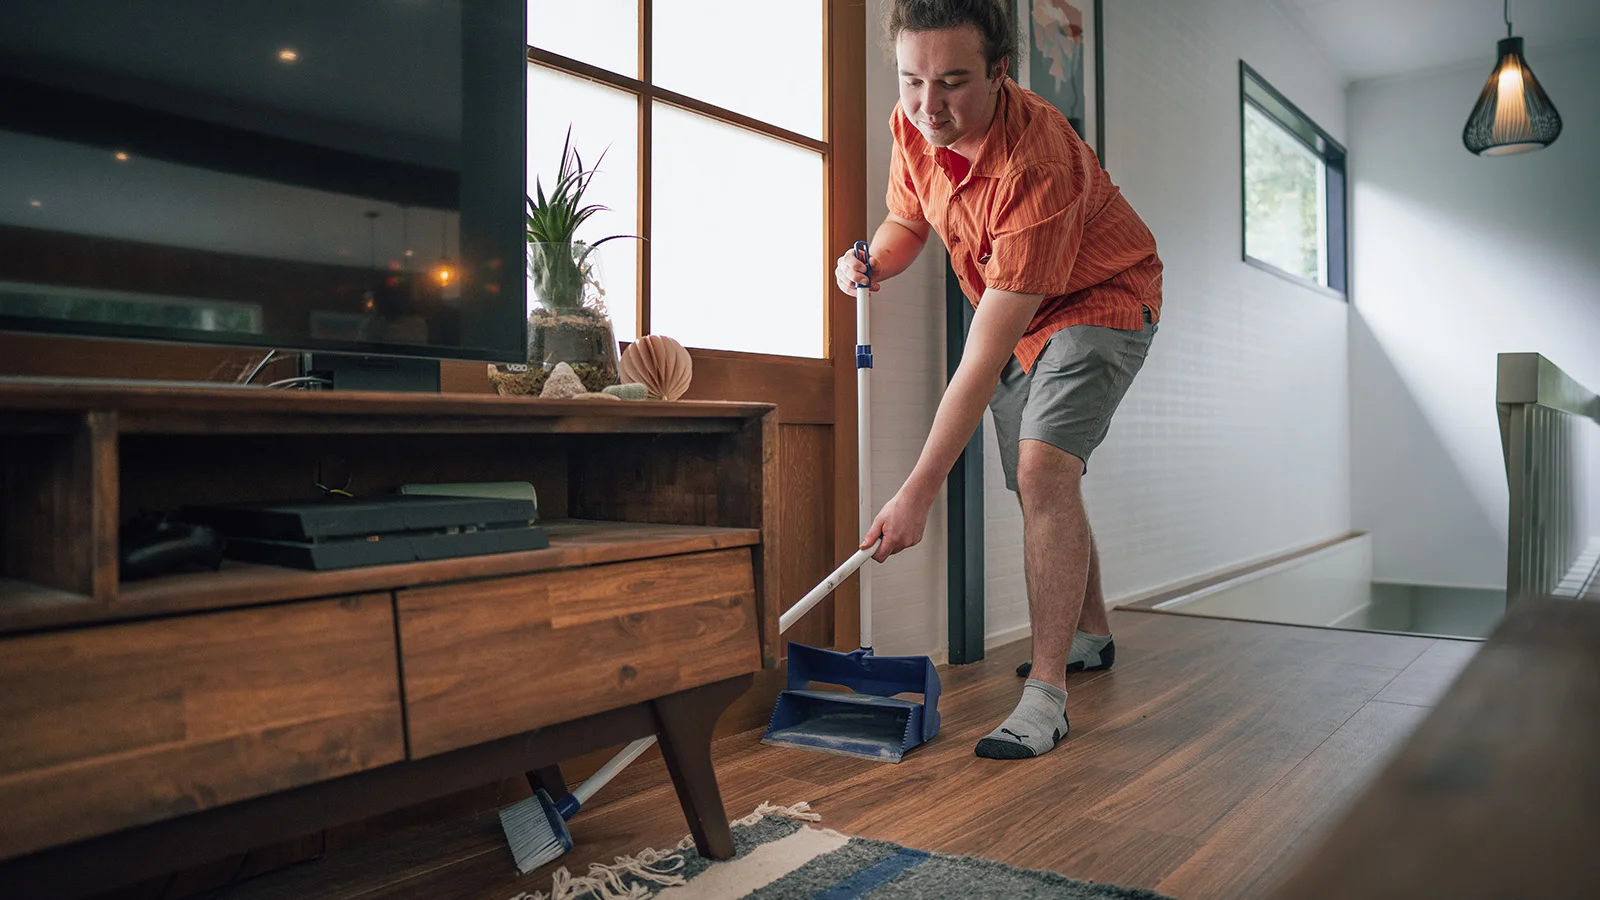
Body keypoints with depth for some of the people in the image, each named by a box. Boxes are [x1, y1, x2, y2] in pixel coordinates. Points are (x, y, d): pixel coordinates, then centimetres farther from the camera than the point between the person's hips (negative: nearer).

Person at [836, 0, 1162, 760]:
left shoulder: (1038, 166, -38)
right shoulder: (911, 126, -16)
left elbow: (983, 359, -40)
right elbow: (906, 220, 6)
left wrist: (917, 494, -40)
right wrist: (873, 262, -20)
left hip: (1100, 302, -7)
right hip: (1016, 312, 8)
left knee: (1045, 469, -27)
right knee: (1037, 486, 13)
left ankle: (1046, 694, -19)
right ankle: (1091, 635, 35)